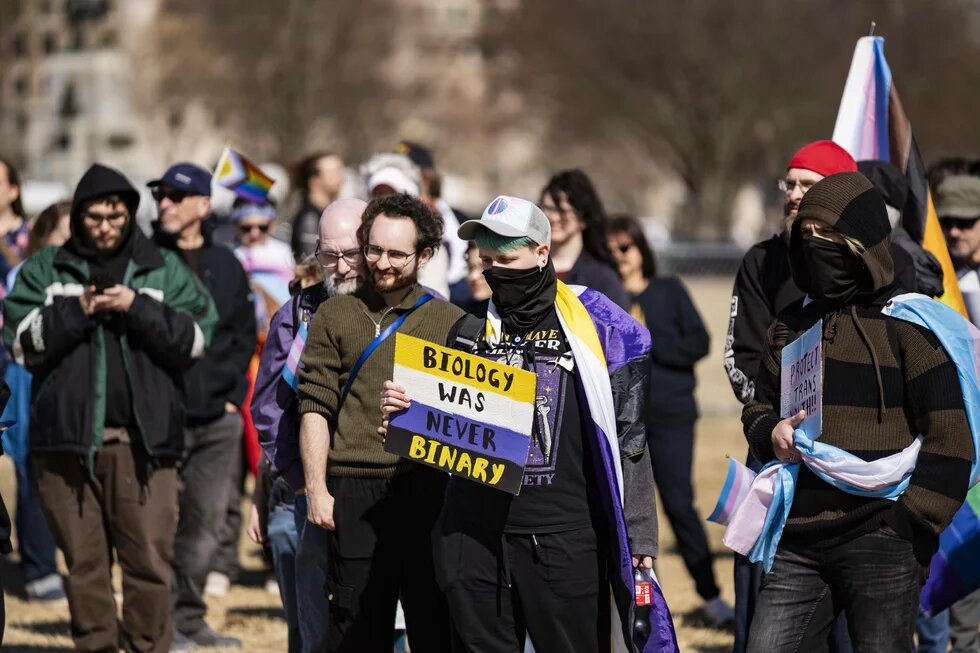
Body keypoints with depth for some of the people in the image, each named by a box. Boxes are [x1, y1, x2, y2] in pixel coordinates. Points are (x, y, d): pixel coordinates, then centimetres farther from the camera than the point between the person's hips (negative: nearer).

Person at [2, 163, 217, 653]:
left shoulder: (165, 271, 11)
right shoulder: (45, 271, 12)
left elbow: (195, 339, 1)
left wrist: (137, 308, -10)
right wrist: (75, 310, -10)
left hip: (143, 441, -1)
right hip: (66, 436, 1)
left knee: (149, 557, -6)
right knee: (83, 560, 3)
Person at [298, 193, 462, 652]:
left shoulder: (450, 322, 9)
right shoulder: (335, 316, 9)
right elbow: (315, 408, 6)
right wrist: (316, 489, -1)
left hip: (429, 489, 0)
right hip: (356, 491, 0)